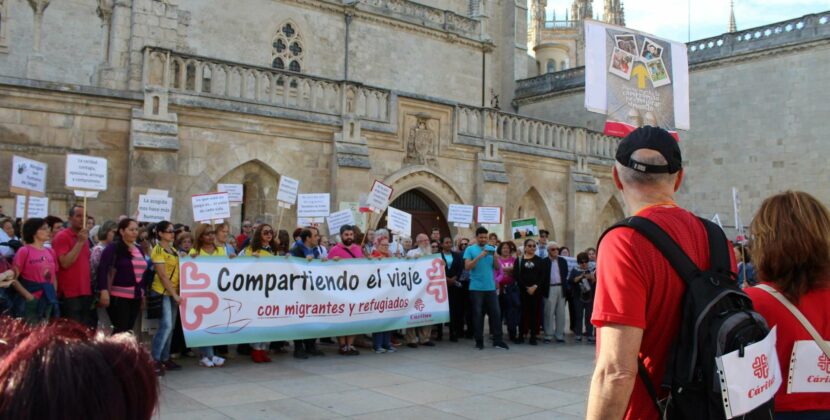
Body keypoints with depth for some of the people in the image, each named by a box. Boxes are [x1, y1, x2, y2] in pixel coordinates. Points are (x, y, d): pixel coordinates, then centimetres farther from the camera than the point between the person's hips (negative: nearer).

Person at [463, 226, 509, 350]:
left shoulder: (492, 249, 10)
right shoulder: (470, 249, 0)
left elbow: (497, 268, 9)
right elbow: (467, 266, -9)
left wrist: (495, 258, -10)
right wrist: (479, 257, -18)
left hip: (490, 287, 3)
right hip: (476, 287, -3)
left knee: (496, 313, 1)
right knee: (478, 314, 2)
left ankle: (497, 340, 8)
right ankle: (479, 341, 10)